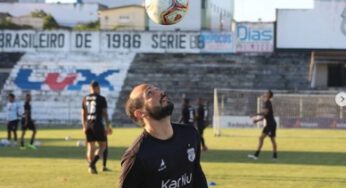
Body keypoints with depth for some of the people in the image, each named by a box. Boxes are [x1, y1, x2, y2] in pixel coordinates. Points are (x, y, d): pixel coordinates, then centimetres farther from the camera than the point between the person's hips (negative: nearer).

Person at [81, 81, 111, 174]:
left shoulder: (85, 99, 8)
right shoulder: (101, 99, -5)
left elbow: (83, 114, 10)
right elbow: (105, 113, -5)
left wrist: (84, 127, 17)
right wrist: (108, 126, 1)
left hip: (88, 125, 4)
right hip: (98, 124, -4)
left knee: (90, 146, 9)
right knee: (102, 145, 5)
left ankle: (91, 166, 8)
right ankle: (93, 163, -14)